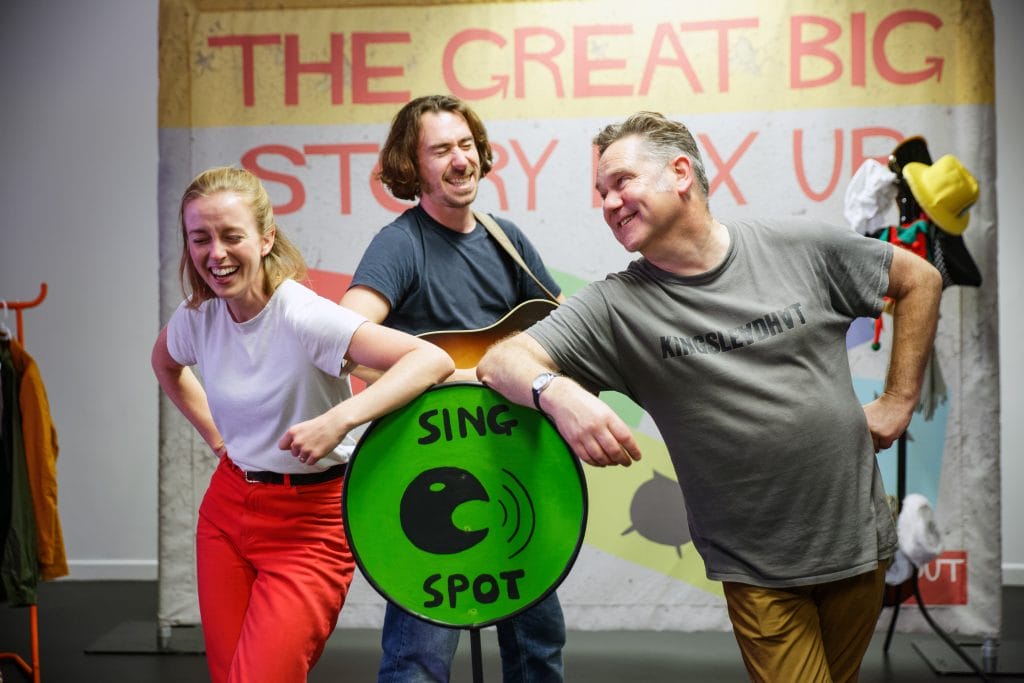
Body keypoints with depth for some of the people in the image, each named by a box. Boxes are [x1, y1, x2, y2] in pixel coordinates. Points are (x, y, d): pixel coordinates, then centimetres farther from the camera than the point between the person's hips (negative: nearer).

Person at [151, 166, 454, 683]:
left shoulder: (304, 316, -23)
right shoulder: (197, 316, -4)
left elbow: (433, 360, -33)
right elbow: (165, 365, 22)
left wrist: (339, 419, -40)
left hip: (310, 521, -6)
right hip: (226, 508, 6)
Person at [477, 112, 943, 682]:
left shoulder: (802, 247, -5)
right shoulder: (615, 307, -9)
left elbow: (919, 279, 8)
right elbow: (500, 361, -16)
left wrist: (898, 403, 2)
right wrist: (557, 392, -38)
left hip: (858, 535, 2)